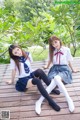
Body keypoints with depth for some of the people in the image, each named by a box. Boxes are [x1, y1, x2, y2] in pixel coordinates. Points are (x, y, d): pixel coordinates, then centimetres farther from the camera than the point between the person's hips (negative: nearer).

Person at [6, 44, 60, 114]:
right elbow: (14, 71, -3)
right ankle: (50, 101, -37)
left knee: (39, 71, -29)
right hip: (23, 80, -5)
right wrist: (12, 81, 8)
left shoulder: (27, 54, 0)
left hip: (31, 74, 5)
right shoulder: (13, 60, -12)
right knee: (37, 80, -35)